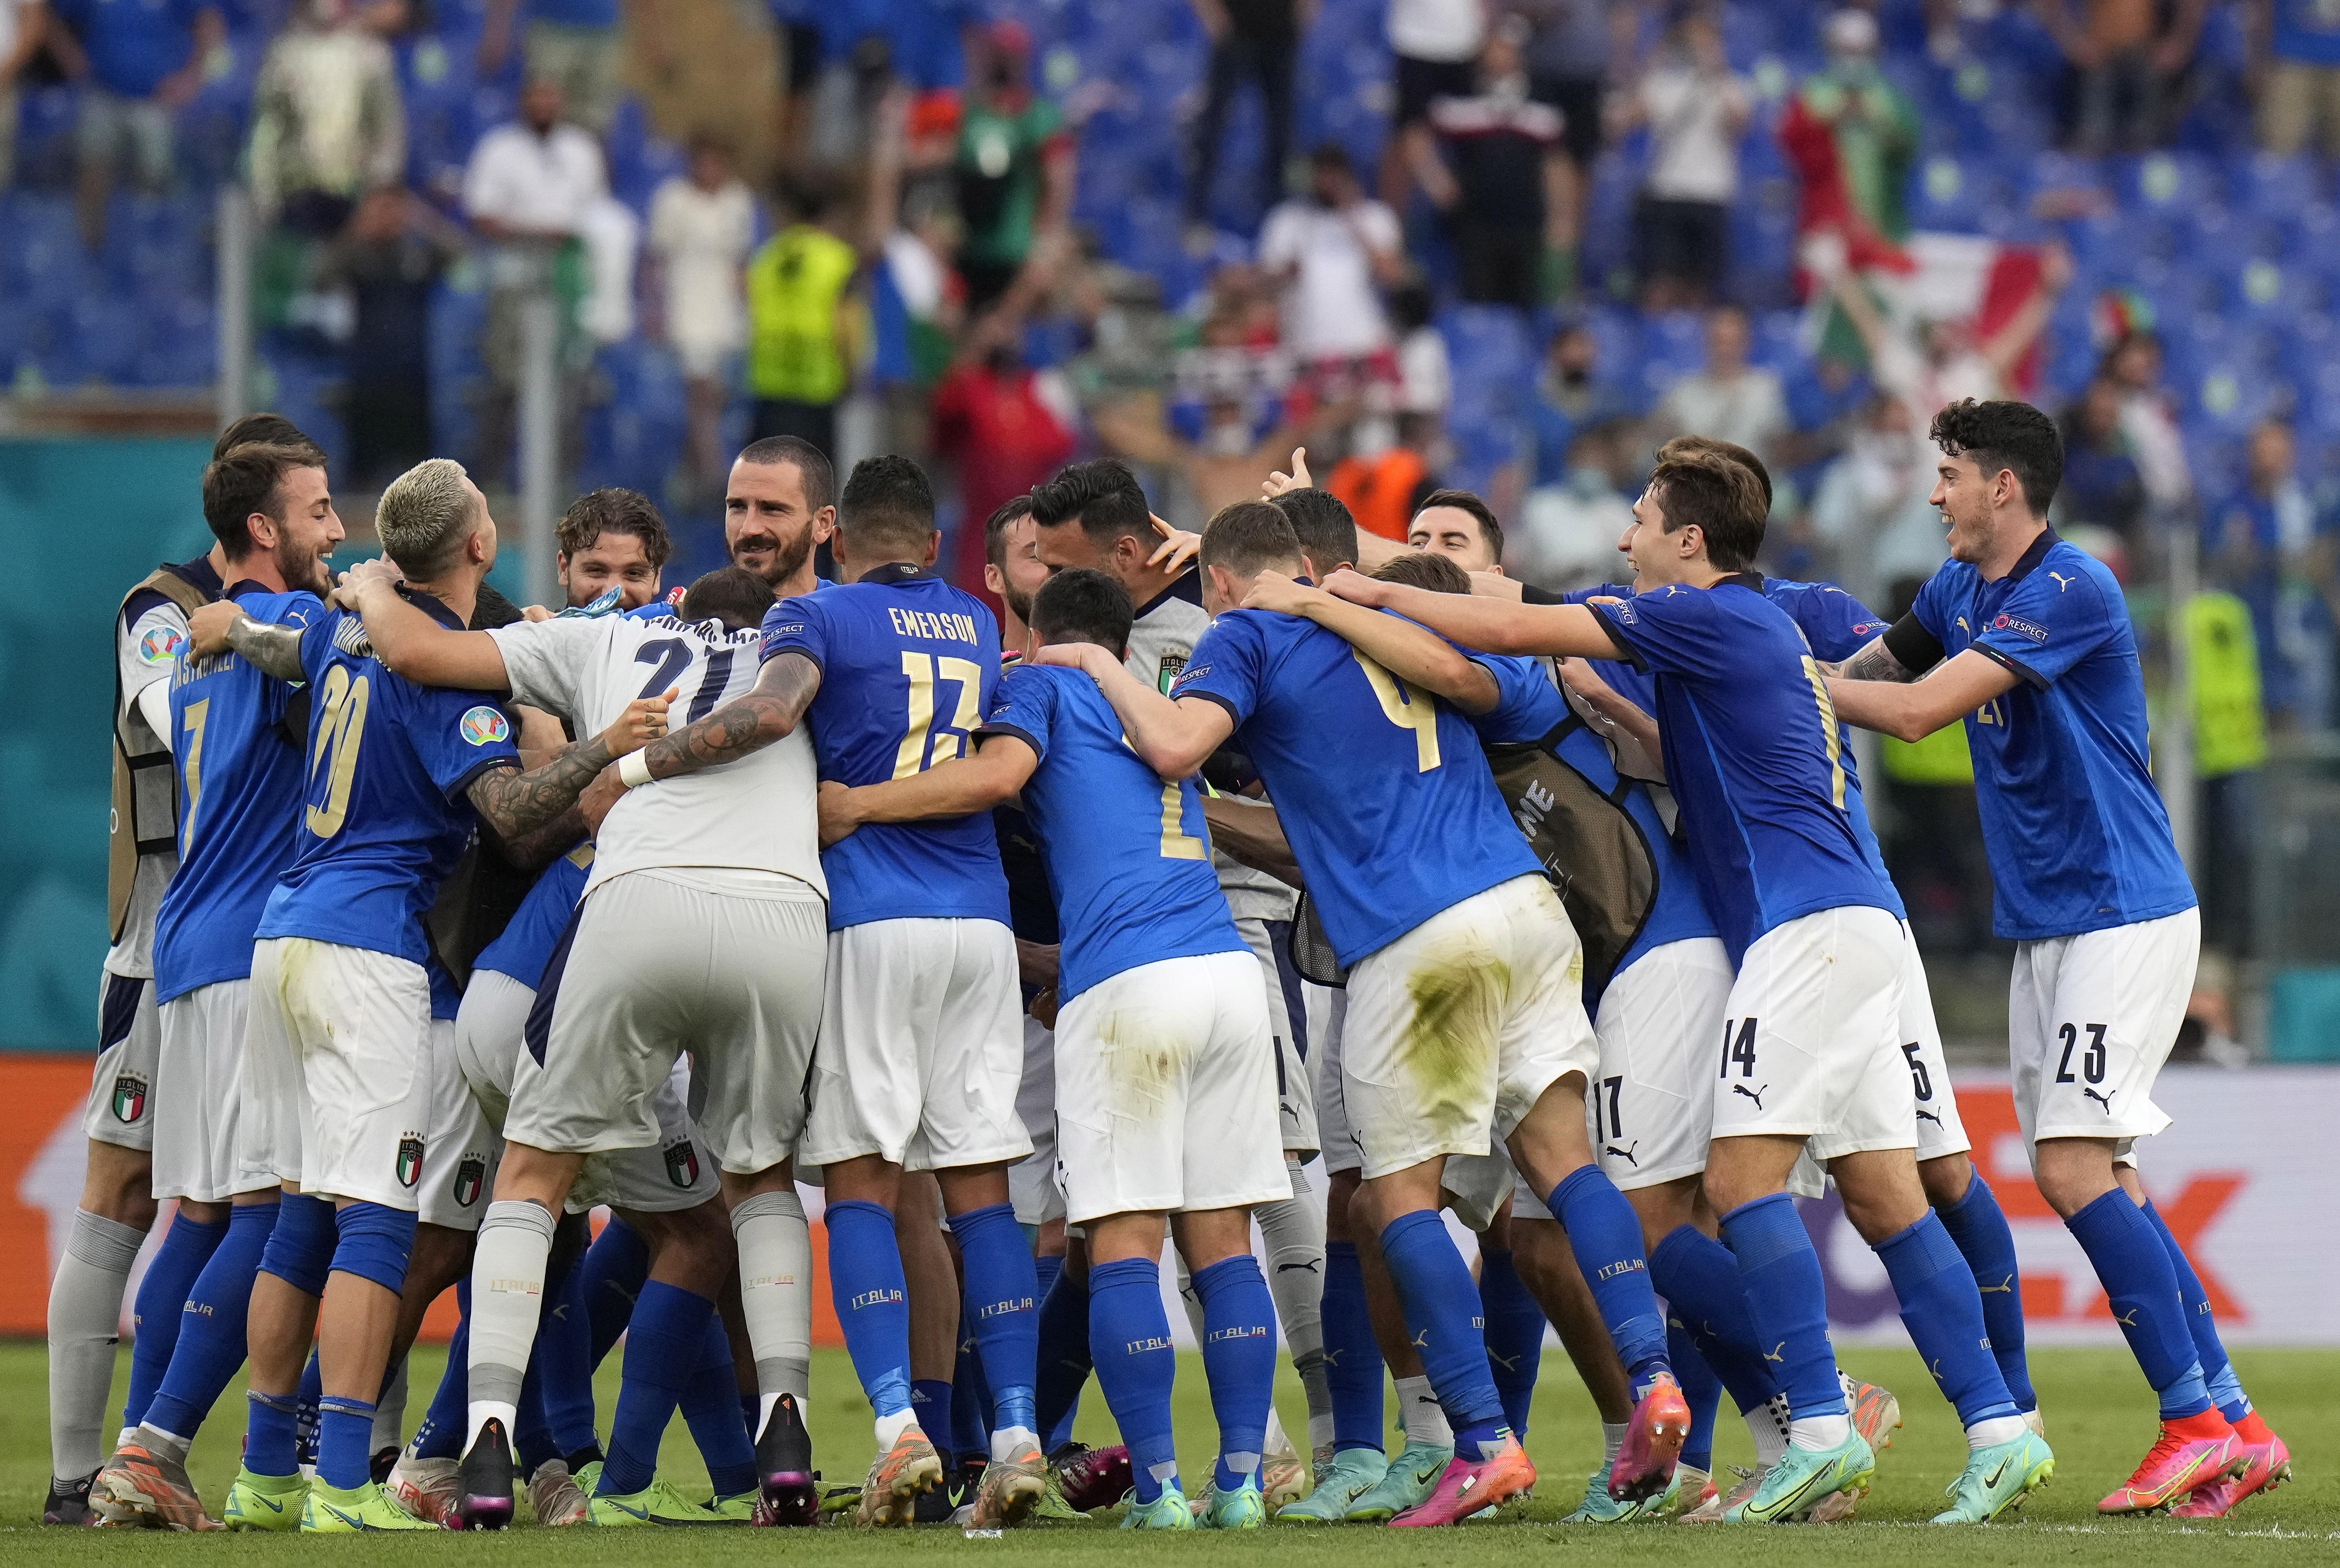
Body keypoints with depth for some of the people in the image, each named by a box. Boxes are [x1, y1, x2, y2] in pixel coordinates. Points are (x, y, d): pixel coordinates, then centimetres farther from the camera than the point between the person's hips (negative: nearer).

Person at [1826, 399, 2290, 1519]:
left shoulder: (2071, 591, -17)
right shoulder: (1957, 593, 12)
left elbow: (1916, 710, -22)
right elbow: (1863, 676, 20)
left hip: (2122, 914, -9)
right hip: (2043, 925, 9)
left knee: (2074, 1167, -16)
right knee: (2096, 1179, 6)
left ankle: (2198, 1421, -13)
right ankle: (2229, 1422, 8)